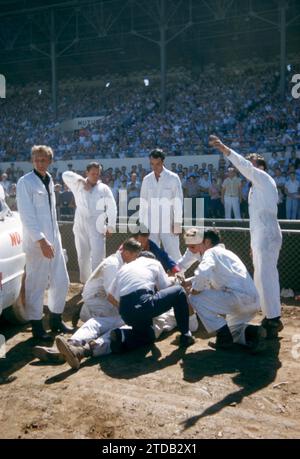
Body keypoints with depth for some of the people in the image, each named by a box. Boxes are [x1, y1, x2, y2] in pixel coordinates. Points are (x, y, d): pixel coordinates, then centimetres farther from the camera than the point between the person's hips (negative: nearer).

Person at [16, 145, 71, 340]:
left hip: (53, 239, 7)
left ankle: (56, 320, 27)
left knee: (61, 281, 12)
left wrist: (55, 238, 13)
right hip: (36, 242, -7)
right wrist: (41, 240, -20)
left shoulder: (50, 181, 13)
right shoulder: (25, 182, -8)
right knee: (36, 285, 0)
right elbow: (27, 215, -15)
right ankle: (37, 326, 13)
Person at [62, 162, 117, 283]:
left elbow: (112, 207, 2)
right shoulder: (78, 186, 8)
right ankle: (86, 282, 22)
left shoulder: (104, 188, 3)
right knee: (83, 256, 9)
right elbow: (66, 175, -1)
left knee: (98, 256, -7)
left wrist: (111, 226, -4)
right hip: (80, 227, 2)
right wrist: (81, 180, -9)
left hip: (97, 227, -2)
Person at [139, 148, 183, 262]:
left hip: (168, 225, -3)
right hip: (150, 225, 4)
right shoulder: (146, 179, 9)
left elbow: (178, 201, -3)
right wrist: (141, 223, 8)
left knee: (173, 253, -4)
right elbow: (143, 203, 11)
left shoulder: (173, 178, -2)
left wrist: (177, 223, -7)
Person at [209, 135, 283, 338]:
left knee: (264, 276, -12)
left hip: (267, 235, -10)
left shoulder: (265, 179, -6)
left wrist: (222, 147, -28)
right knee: (267, 276, 12)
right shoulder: (258, 186, 21)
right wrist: (255, 241, 21)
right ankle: (272, 317, 19)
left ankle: (273, 319, -9)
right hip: (262, 235, 10)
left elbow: (244, 165, -22)